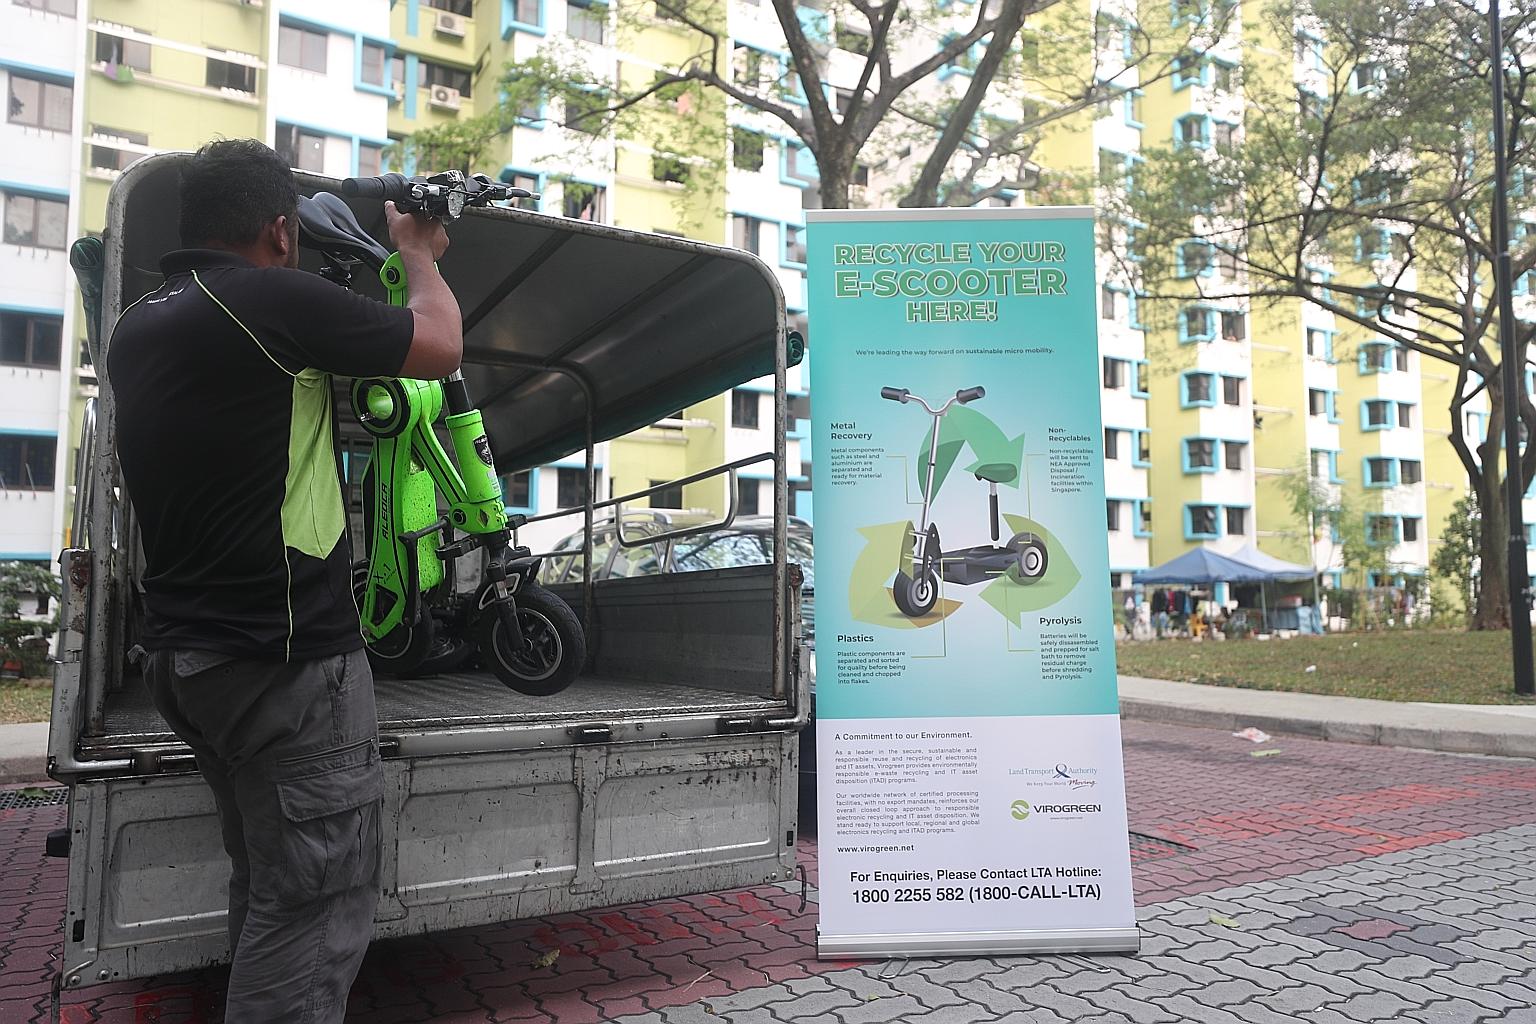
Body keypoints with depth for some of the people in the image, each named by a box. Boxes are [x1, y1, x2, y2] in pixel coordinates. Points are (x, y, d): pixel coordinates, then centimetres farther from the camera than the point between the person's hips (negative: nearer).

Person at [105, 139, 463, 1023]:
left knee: (267, 889, 21)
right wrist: (419, 254, 11)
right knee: (317, 906, 0)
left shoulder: (138, 328, 11)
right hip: (288, 656, -9)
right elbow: (440, 349, -8)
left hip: (185, 653, 9)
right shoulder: (275, 299, -16)